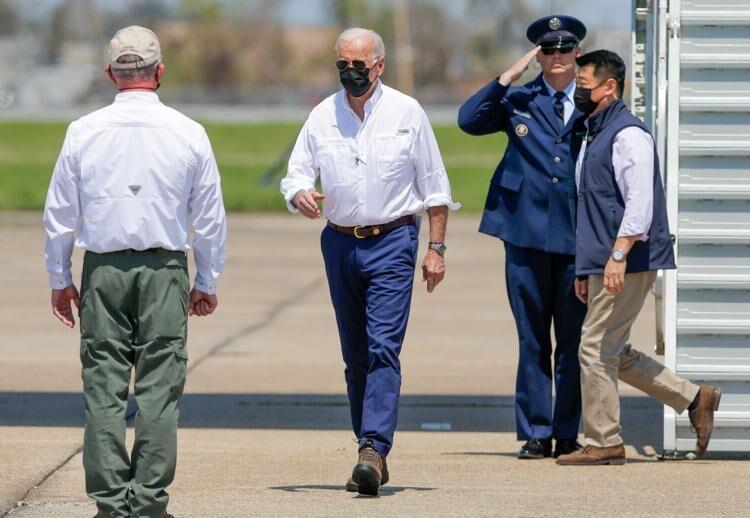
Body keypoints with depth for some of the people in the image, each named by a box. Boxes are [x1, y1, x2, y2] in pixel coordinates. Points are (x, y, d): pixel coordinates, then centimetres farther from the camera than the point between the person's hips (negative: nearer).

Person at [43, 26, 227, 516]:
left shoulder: (84, 132, 0)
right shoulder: (188, 133, -1)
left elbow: (59, 214, 4)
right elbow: (211, 218, 3)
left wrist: (60, 279, 13)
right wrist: (207, 284, 13)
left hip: (103, 272, 1)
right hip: (164, 272, -1)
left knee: (104, 388, 3)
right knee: (159, 391, 1)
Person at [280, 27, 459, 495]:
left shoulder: (406, 113, 0)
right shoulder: (323, 116, 7)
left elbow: (435, 187, 4)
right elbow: (296, 174, 7)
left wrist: (437, 249, -1)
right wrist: (300, 194, -17)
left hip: (392, 244, -4)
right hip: (340, 242, 4)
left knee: (383, 347, -15)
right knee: (355, 356, 7)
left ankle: (374, 451, -23)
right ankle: (373, 457, 14)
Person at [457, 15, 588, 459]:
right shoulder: (518, 100, 8)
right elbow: (469, 120, -5)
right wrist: (509, 76, -9)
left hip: (578, 238, 0)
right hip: (527, 236, 0)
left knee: (573, 340, 2)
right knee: (533, 340, 4)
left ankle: (568, 435, 9)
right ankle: (536, 434, 9)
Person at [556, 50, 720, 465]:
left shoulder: (628, 135, -12)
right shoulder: (594, 135, 20)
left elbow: (639, 202, -21)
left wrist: (619, 254, -28)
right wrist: (584, 267, 24)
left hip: (629, 263, -10)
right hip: (602, 263, 10)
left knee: (596, 349, -8)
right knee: (614, 353, 12)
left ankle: (603, 443, -1)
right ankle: (695, 400, 18)